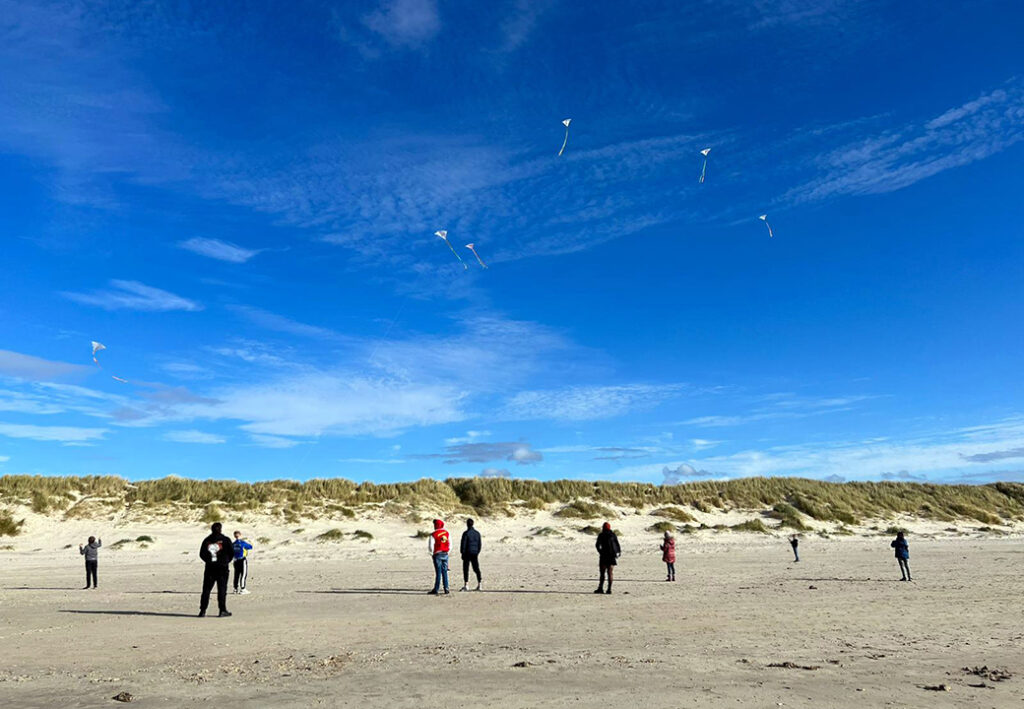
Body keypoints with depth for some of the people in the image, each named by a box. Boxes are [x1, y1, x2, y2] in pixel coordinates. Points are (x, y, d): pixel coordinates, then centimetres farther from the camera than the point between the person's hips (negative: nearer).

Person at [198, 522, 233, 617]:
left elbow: (201, 554, 6)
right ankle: (222, 610, 0)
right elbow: (231, 553, -4)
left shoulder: (206, 540, 4)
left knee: (206, 589, 8)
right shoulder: (225, 540, -4)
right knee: (222, 589, 1)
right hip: (222, 568, -3)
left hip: (210, 568, 3)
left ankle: (203, 610, 6)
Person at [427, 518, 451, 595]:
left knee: (438, 572, -3)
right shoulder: (447, 533, 7)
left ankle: (436, 590, -1)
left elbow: (430, 546, -12)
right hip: (445, 554, 5)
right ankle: (446, 588, 8)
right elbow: (450, 544, 10)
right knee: (445, 572, 9)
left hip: (437, 555, -5)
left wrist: (432, 554, 3)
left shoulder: (433, 534, -10)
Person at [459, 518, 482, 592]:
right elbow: (480, 544, 10)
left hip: (467, 553, -5)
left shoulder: (466, 533, -10)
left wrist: (462, 553, -2)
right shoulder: (477, 533, 7)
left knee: (466, 569, 0)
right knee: (476, 569, 10)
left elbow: (463, 544, -10)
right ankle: (479, 584, 8)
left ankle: (466, 585, -3)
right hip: (475, 554, 5)